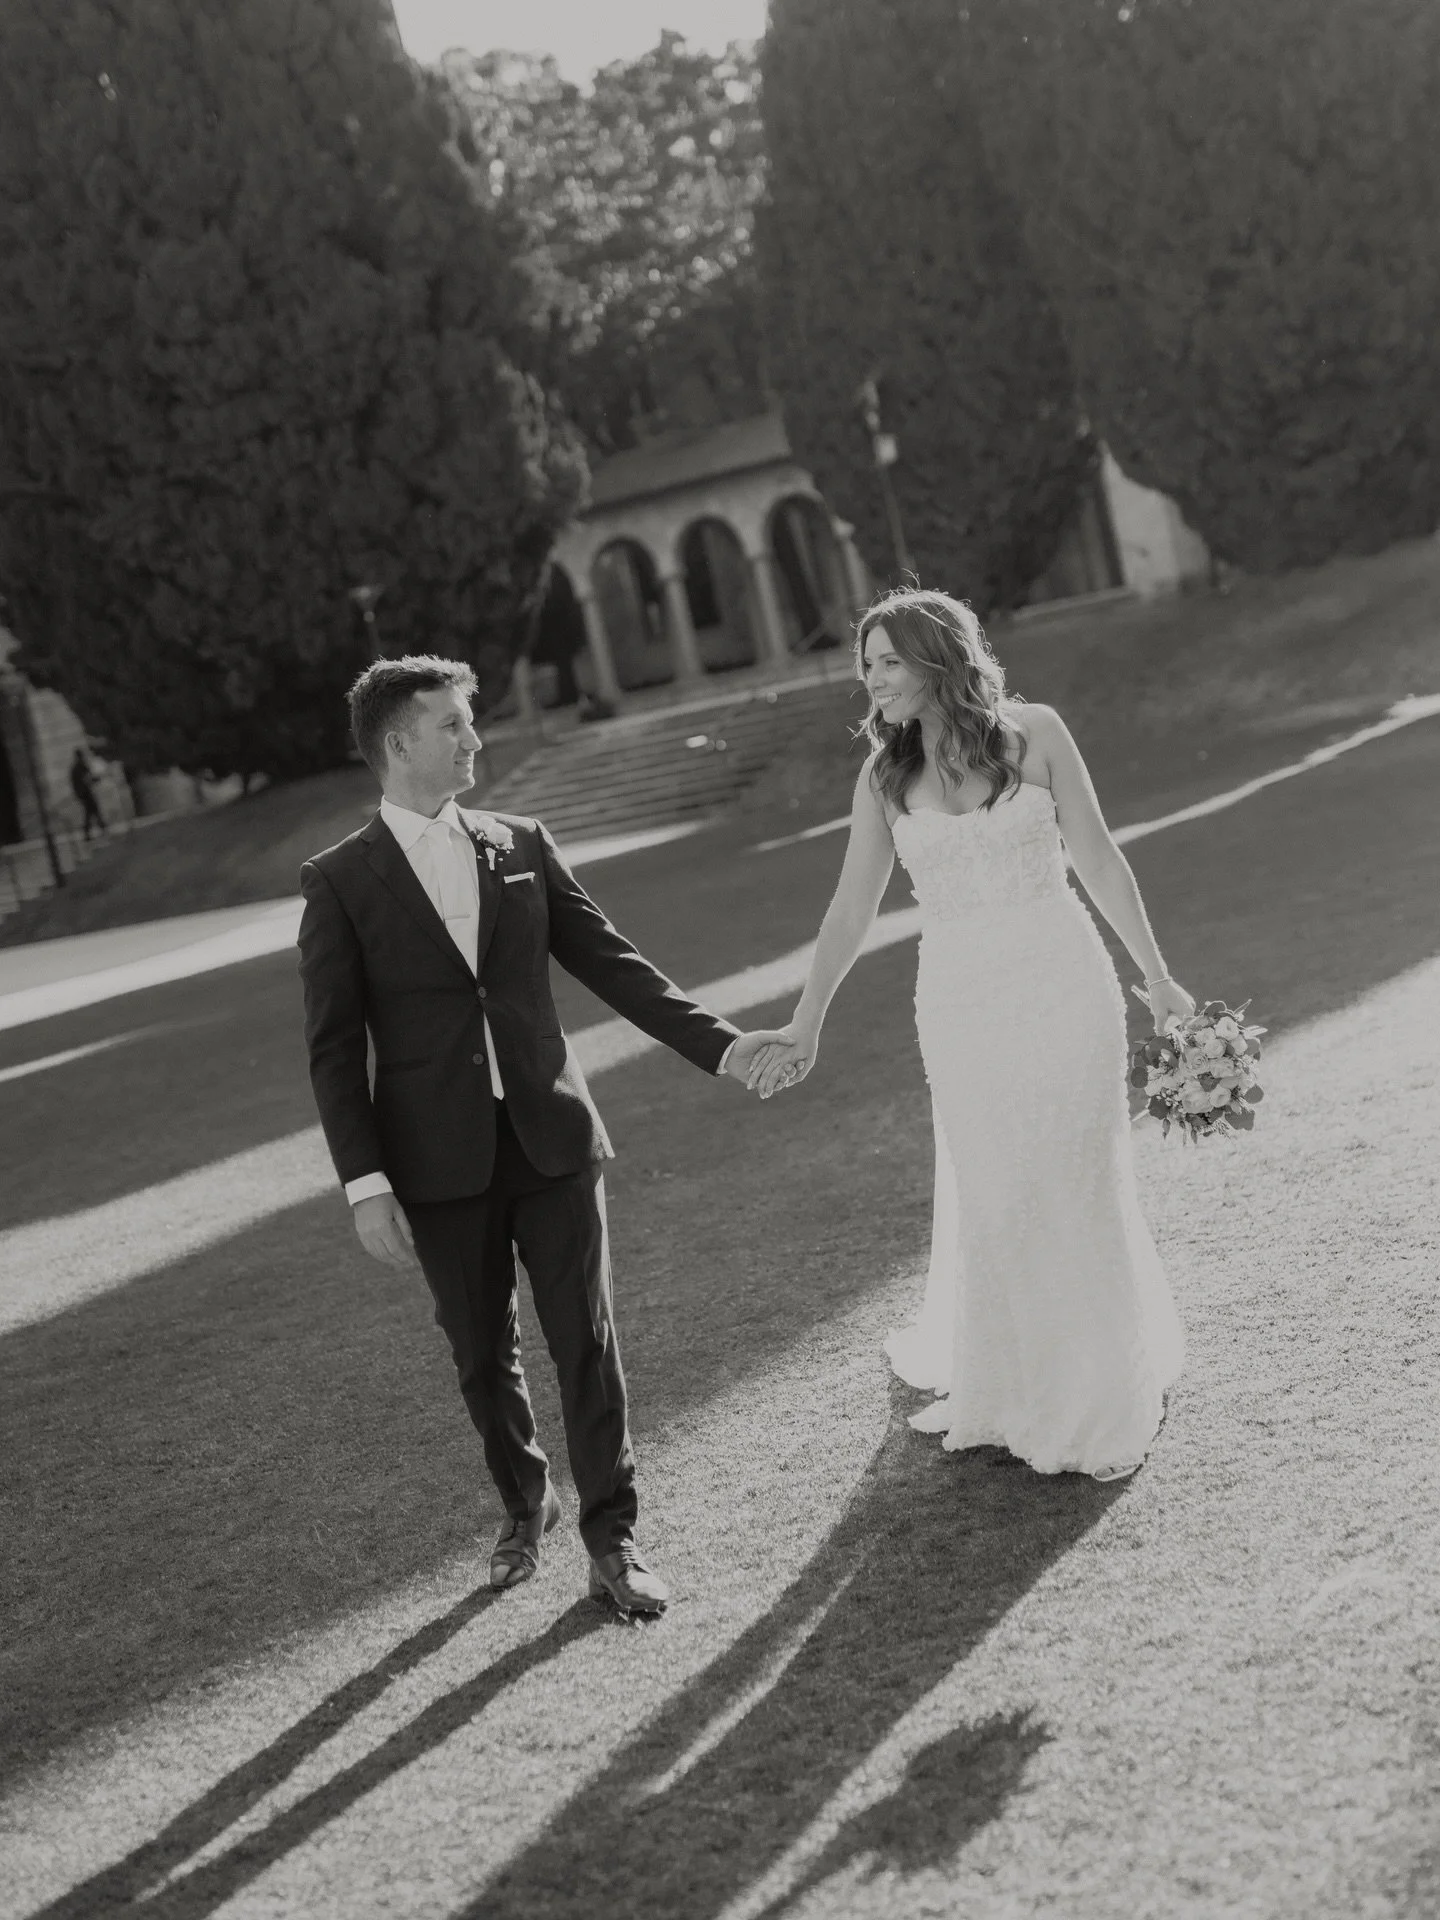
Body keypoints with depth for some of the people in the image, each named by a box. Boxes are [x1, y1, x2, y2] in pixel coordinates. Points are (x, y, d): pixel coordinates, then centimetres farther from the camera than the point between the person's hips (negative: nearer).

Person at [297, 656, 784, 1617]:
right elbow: (335, 1047, -4)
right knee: (484, 1352, 11)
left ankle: (611, 1536, 16)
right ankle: (525, 1502, 36)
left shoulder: (524, 846, 6)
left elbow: (612, 963, 7)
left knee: (587, 1340, 1)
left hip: (551, 1137, 1)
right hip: (441, 1160, -1)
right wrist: (366, 1186, -10)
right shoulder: (341, 881, -2)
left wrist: (722, 1045, -1)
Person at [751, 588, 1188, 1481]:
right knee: (990, 1198, 11)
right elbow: (852, 909, 5)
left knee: (1075, 1186, 7)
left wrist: (1157, 975, 3)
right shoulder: (886, 775, 1)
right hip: (960, 1002, 2)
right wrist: (805, 1029, 5)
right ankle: (1001, 1390, 30)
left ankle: (1107, 1394, 27)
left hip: (1062, 985, -2)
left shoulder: (1033, 732, -5)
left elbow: (1098, 858, 0)